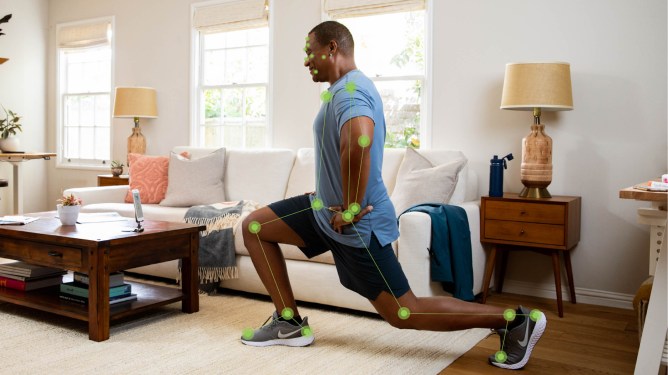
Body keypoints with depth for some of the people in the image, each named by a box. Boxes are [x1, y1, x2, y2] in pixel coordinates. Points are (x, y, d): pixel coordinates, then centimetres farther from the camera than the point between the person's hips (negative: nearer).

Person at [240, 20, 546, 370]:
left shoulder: (348, 89, -19)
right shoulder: (347, 87, 14)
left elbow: (359, 139, -42)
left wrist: (350, 210, -30)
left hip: (355, 223, -10)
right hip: (328, 209, 10)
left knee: (403, 314, -3)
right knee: (254, 227, 11)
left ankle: (515, 320, 6)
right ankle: (290, 322, 13)